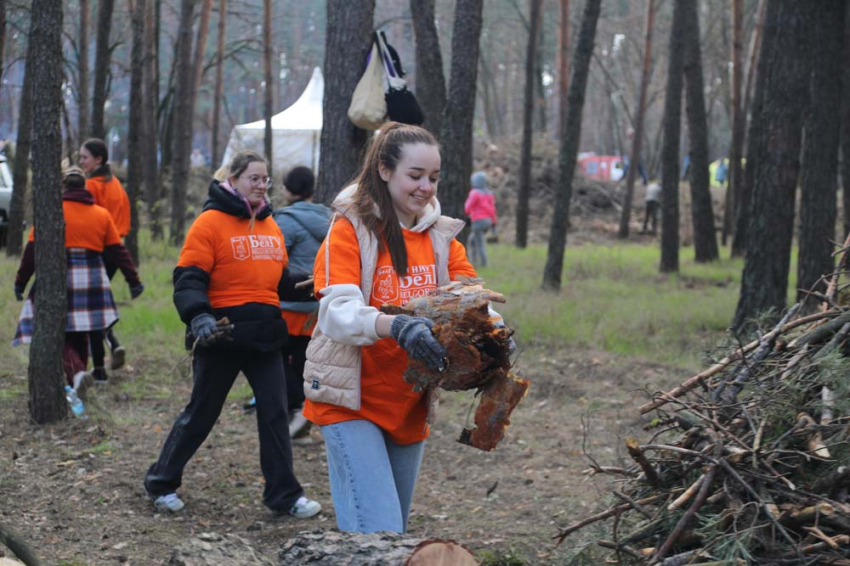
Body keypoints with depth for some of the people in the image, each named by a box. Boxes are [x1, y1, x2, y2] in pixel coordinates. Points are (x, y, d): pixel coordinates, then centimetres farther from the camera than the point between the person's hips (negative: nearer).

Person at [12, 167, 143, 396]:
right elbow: (118, 252, 8)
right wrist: (133, 281, 13)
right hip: (92, 281, 4)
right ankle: (75, 384, 25)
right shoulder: (102, 214, 8)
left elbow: (33, 249, -4)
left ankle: (76, 372, -24)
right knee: (79, 335, 17)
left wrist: (20, 281, 3)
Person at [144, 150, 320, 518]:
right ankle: (161, 482, 24)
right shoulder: (211, 222, -9)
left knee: (275, 413, 3)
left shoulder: (270, 226, 12)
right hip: (222, 335, -6)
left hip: (265, 336, 6)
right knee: (201, 413, 6)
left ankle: (283, 495, 12)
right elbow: (189, 278, -15)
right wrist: (198, 316, -30)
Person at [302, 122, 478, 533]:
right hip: (354, 401, -6)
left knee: (395, 530, 14)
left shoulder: (441, 236, 9)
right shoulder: (350, 229, -8)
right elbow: (337, 312, -21)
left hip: (409, 404, 6)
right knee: (379, 532, -16)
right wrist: (395, 326, -40)